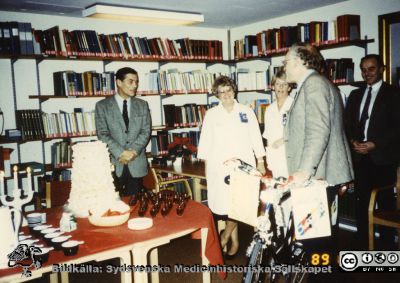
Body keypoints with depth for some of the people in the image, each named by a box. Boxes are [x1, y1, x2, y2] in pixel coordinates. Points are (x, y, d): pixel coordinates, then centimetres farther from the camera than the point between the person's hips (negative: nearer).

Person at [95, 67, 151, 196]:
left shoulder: (142, 105, 11)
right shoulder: (102, 106, 3)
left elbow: (146, 132, 3)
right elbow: (103, 134, -5)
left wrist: (133, 151, -12)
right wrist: (121, 153, -15)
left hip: (137, 164, 2)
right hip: (113, 163, -2)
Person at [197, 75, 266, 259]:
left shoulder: (246, 111, 6)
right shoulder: (211, 114, 6)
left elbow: (255, 137, 6)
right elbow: (206, 141, 7)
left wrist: (260, 162, 3)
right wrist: (206, 165, 4)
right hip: (219, 166, 1)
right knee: (225, 204, 1)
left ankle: (224, 237, 9)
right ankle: (234, 242, 17)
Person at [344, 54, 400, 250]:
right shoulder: (355, 95, 16)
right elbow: (347, 123, 14)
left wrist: (375, 144, -14)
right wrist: (353, 141, -4)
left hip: (382, 156, -4)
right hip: (360, 156, 4)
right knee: (361, 200, 9)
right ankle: (362, 244, 19)